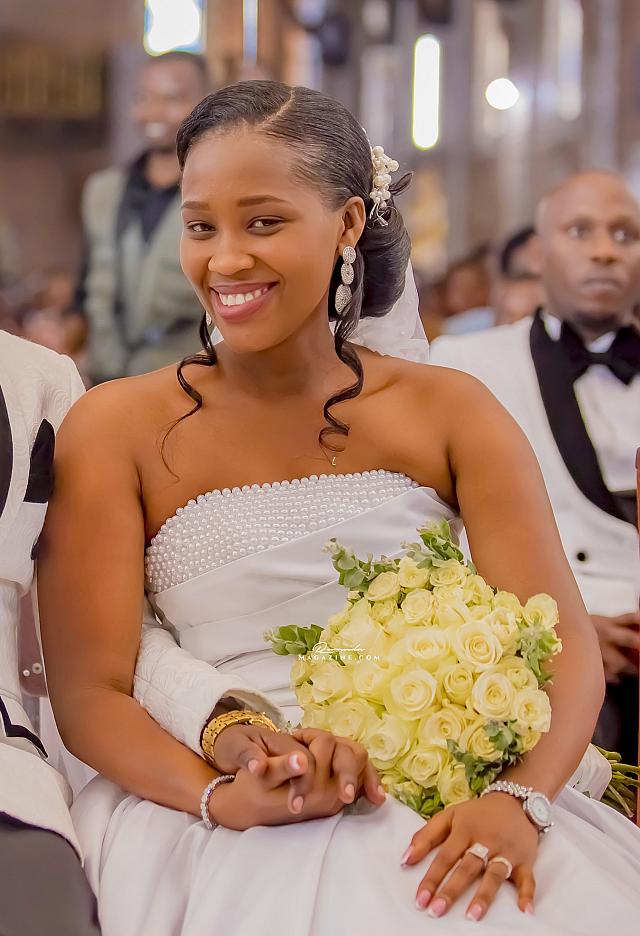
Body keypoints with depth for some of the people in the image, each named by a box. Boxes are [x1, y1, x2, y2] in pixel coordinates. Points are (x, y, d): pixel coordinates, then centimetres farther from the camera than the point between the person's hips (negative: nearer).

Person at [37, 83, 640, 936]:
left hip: (447, 812, 2)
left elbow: (564, 642, -2)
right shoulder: (119, 429, 2)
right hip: (228, 836, -2)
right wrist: (225, 796, -21)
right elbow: (88, 690, -3)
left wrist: (518, 803, -21)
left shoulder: (449, 413, 6)